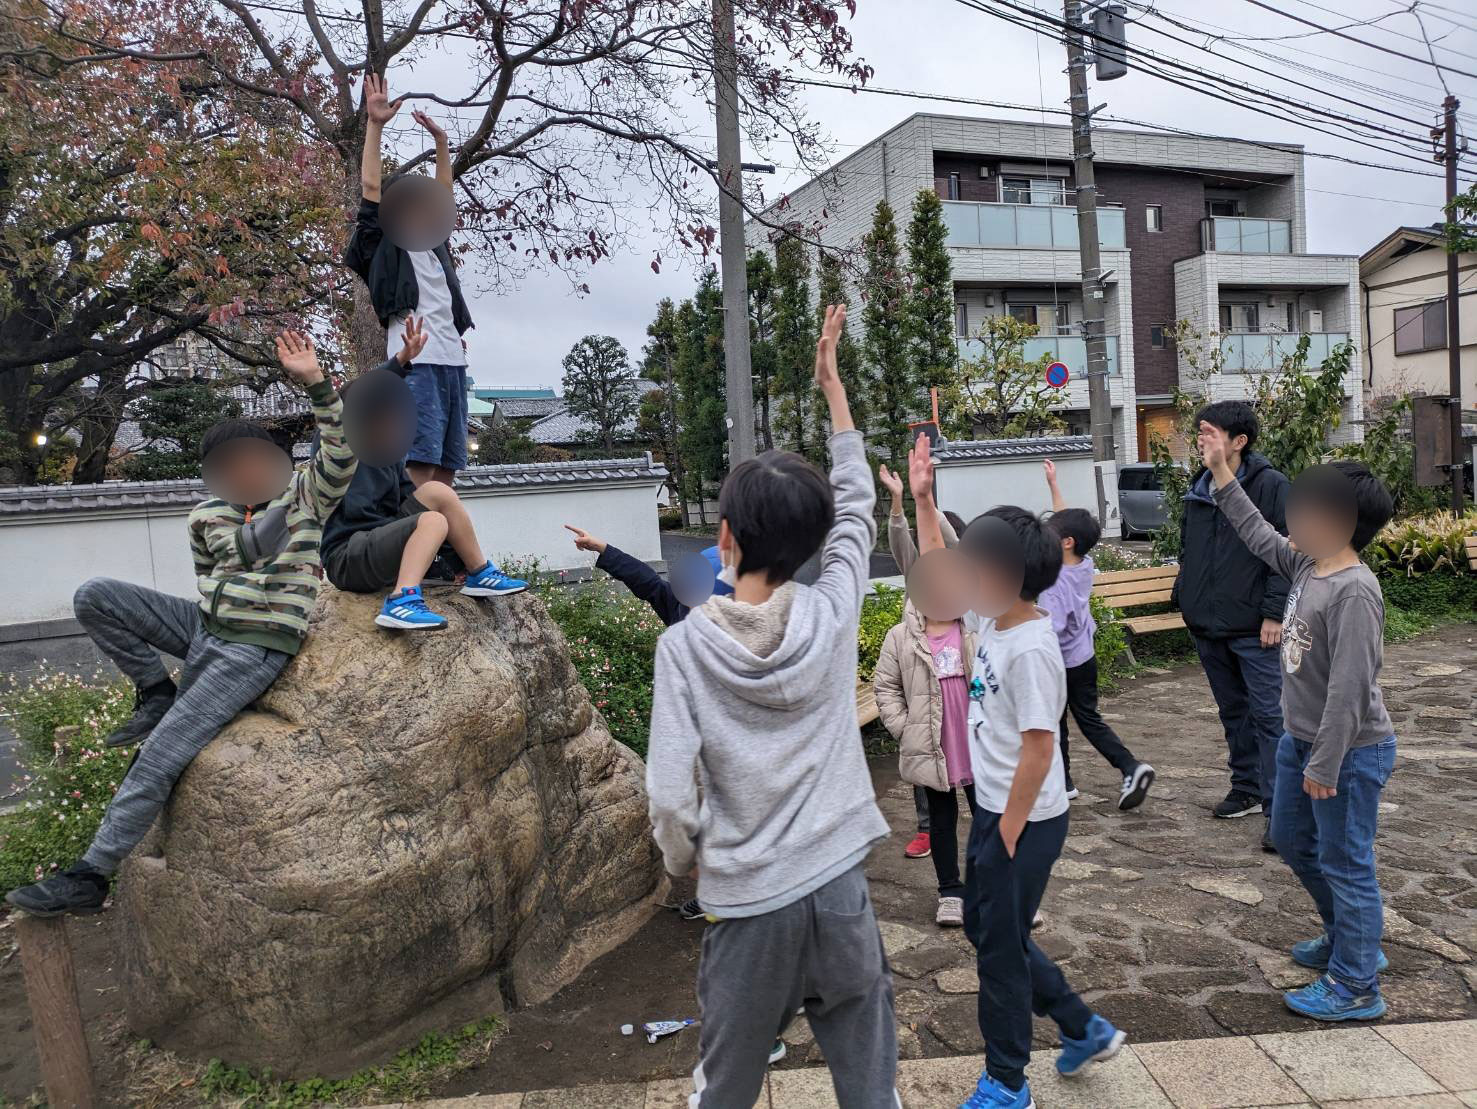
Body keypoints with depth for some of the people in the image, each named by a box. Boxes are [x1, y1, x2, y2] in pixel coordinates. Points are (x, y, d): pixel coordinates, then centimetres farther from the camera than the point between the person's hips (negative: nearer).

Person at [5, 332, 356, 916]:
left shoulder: (304, 494, -5)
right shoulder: (206, 515, 9)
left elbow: (341, 456, -24)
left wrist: (316, 384, -34)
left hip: (255, 647, -6)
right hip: (205, 624, 7)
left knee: (157, 758, -13)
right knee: (94, 596, -6)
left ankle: (90, 877, 2)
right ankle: (158, 694, 6)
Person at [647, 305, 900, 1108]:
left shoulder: (684, 645, -12)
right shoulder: (832, 615, -7)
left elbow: (671, 798, -14)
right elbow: (856, 507, 9)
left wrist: (687, 863, 9)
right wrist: (831, 382, 18)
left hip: (748, 905, -1)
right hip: (840, 888, 1)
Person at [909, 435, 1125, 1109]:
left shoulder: (1030, 648, -25)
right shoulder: (992, 618, 0)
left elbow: (1039, 748, -23)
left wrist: (1009, 830, -16)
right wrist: (923, 500, 8)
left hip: (1026, 820, -9)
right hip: (993, 807, 9)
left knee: (1001, 946, 7)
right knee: (983, 927, 22)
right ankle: (1084, 1030, 39)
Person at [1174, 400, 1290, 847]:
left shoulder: (1270, 486, -9)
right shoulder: (1199, 488, 10)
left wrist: (1274, 613, -15)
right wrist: (1187, 599, 13)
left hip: (1253, 627, -6)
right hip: (1207, 625, 7)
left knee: (1268, 714, -4)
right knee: (1233, 710, 17)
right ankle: (1247, 788, 30)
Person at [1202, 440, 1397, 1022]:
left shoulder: (1354, 591, -27)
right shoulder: (1306, 565, 0)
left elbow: (1350, 687, -28)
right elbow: (1257, 534, 19)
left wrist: (1326, 764, -25)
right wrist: (1221, 473, 20)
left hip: (1349, 751, -10)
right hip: (1302, 739, 10)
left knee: (1346, 864, 4)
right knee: (1291, 840, 23)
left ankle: (1356, 986, 21)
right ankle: (1348, 939, 43)